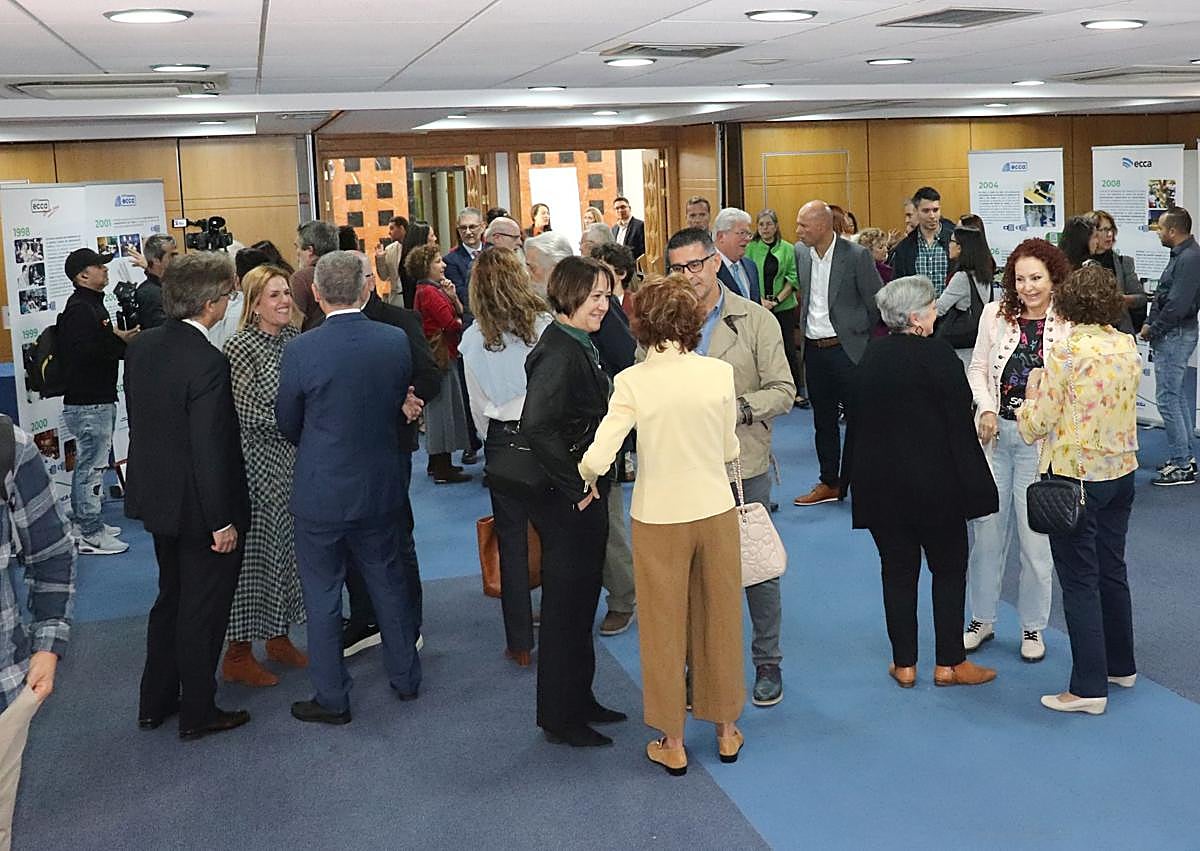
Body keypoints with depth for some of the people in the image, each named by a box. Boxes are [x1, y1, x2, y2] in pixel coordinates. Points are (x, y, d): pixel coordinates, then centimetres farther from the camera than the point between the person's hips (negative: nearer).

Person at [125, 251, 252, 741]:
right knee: (203, 611, 8)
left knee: (171, 598, 24)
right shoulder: (207, 362, -26)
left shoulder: (141, 347, -1)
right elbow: (210, 449, -24)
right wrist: (222, 520, -18)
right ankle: (198, 714, 23)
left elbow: (137, 420, 9)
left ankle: (155, 703, 35)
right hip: (199, 507, -8)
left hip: (157, 497, 8)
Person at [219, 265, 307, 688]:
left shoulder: (294, 338, 7)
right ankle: (238, 655, 10)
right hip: (258, 461, -7)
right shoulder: (240, 347, -12)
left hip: (293, 459, 7)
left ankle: (278, 636, 28)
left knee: (288, 547, 13)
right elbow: (250, 413, -17)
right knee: (254, 552, -1)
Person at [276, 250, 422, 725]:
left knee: (322, 597, 10)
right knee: (388, 582, 20)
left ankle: (331, 699, 20)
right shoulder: (396, 342, -9)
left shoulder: (300, 351, -18)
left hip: (320, 493, -3)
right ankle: (405, 677, 34)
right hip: (380, 488, 4)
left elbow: (288, 424, -4)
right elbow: (401, 406, 4)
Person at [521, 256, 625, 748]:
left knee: (581, 601, 20)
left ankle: (579, 701, 34)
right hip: (566, 503, -10)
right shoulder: (559, 353, -21)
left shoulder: (579, 347, 9)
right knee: (565, 605, 3)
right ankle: (559, 719, 17)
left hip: (584, 496, 10)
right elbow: (536, 425, -32)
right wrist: (576, 486, -23)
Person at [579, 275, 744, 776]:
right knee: (720, 619, 18)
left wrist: (585, 475, 4)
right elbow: (729, 450, 0)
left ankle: (672, 744, 24)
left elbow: (597, 458, -19)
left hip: (659, 518, -2)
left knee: (665, 627, 13)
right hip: (715, 510, 2)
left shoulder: (633, 382, -14)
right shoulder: (720, 373, -9)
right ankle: (726, 730, 33)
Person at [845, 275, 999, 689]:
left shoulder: (871, 355, 3)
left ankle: (904, 664, 16)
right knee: (949, 568, 9)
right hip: (933, 482, -5)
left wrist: (857, 479, 17)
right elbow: (959, 425, -14)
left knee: (897, 570, 11)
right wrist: (974, 484, -8)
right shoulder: (936, 355, -15)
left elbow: (857, 419, 9)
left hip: (880, 484, 5)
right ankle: (949, 663, 14)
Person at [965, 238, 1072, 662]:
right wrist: (986, 409, -7)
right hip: (993, 432, 3)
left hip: (1040, 438, -3)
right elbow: (978, 367, 7)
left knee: (1034, 535, 4)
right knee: (987, 527, 10)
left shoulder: (1069, 323, -9)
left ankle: (1033, 626, 22)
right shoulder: (996, 314, 1)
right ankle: (982, 618, 25)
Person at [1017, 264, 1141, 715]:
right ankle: (1120, 665, 34)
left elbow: (1036, 426, -13)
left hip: (1075, 476, -7)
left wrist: (1033, 389, 5)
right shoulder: (1128, 347, 2)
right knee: (1112, 570, 20)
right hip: (1120, 472, 7)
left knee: (1079, 580, 1)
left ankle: (1089, 687, 5)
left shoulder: (1065, 352, -17)